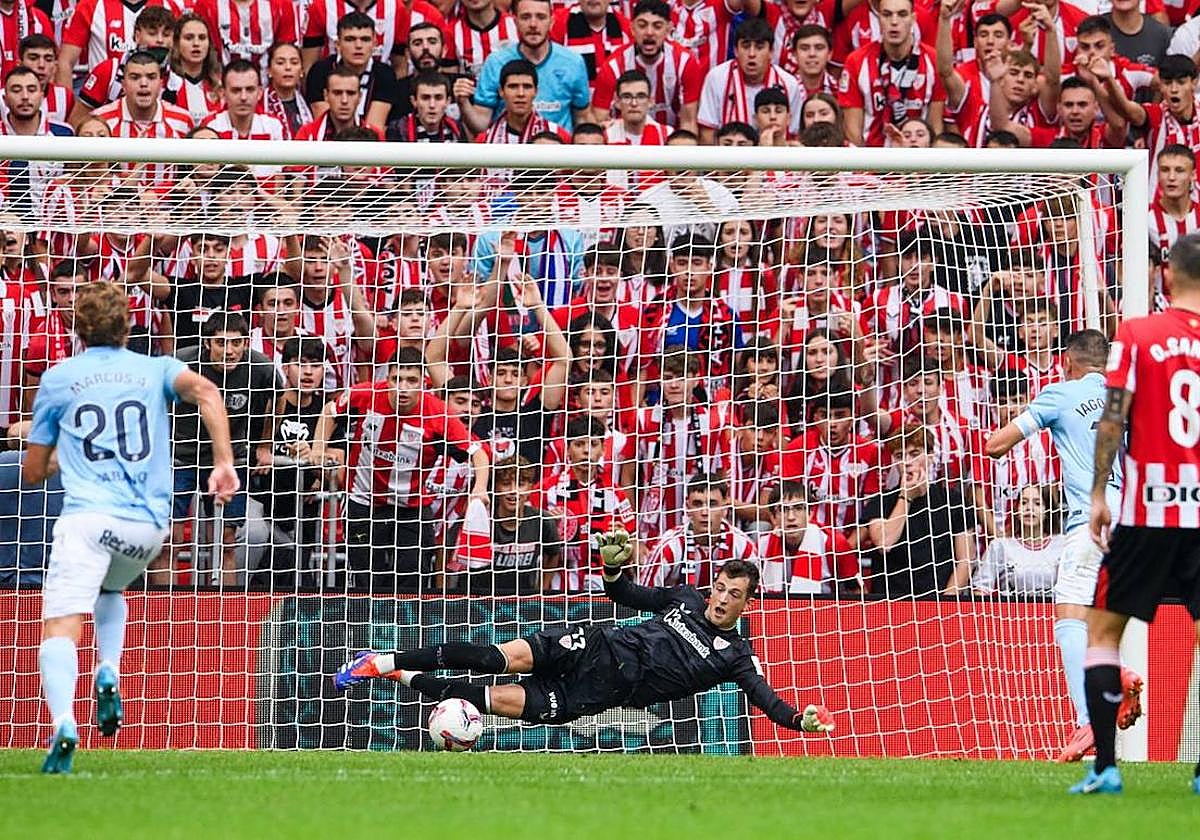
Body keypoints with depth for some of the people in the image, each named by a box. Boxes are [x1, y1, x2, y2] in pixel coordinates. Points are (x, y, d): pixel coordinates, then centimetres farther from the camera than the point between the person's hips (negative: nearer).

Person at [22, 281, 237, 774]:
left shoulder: (58, 380, 13)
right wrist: (224, 463, -11)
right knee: (111, 590, 34)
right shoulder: (157, 370, 16)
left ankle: (63, 722, -37)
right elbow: (205, 391, -7)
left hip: (87, 517, -3)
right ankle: (108, 674, 9)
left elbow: (32, 473, 17)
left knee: (60, 628, -12)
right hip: (150, 525, 3)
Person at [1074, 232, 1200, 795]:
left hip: (1148, 512, -1)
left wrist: (1098, 495, -3)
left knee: (1103, 629, 9)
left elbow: (1113, 418, -7)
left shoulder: (1136, 335, -3)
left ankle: (1105, 765, 0)